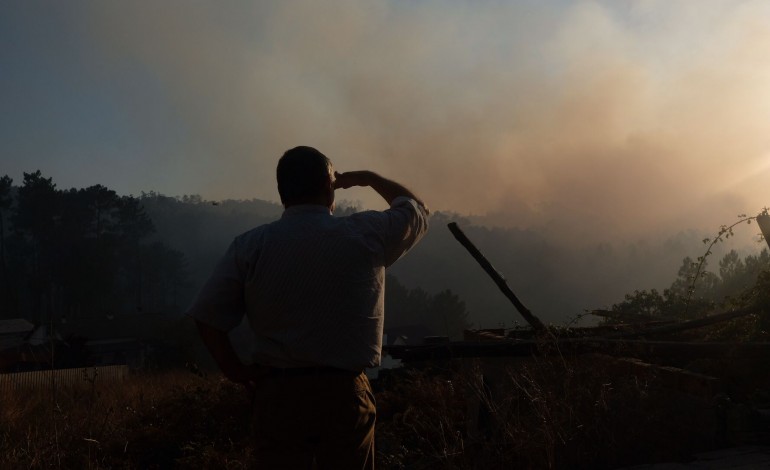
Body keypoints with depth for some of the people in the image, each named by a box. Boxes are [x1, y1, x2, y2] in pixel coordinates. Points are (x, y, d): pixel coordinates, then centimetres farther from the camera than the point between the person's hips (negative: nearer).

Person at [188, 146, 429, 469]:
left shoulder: (250, 245, -4)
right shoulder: (365, 235, -5)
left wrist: (236, 370, 5)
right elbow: (416, 210, 15)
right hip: (345, 393, 0)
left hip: (277, 393, 1)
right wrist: (368, 178, 27)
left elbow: (207, 315, -7)